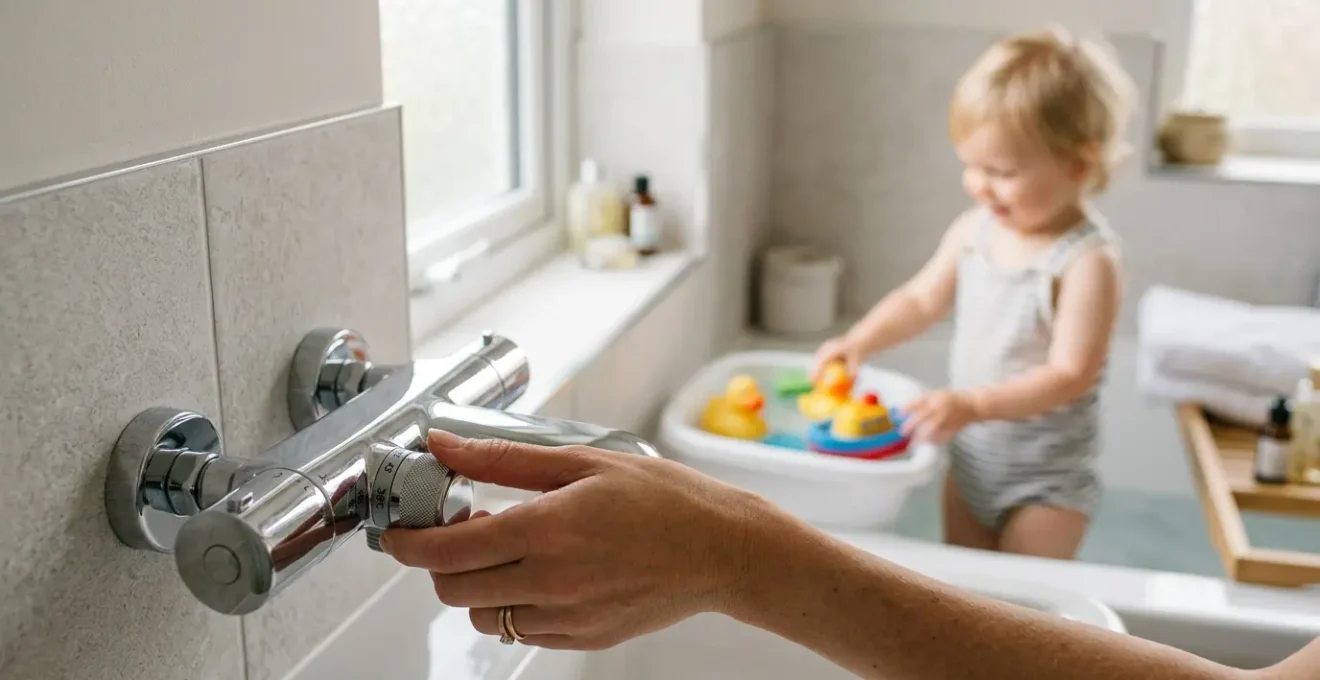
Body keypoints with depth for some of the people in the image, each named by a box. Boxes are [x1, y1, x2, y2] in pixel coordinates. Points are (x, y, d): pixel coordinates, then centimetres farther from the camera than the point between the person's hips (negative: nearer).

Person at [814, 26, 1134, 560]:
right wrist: (860, 341, -8)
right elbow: (921, 300, 7)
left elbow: (1070, 375, -26)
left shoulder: (1088, 260, -23)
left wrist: (973, 405, -35)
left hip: (1046, 480, -6)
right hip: (970, 461, 6)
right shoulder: (974, 230, -3)